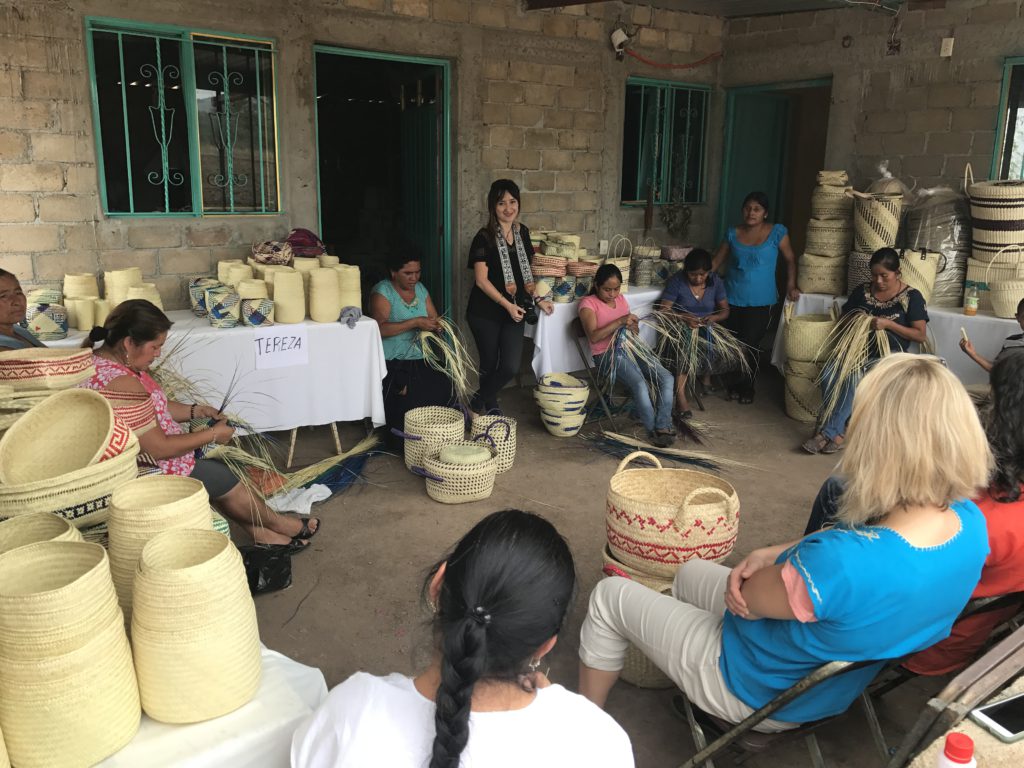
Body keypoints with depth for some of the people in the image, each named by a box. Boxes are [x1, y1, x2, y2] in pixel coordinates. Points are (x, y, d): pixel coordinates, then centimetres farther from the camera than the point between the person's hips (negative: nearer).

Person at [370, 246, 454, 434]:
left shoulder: (420, 289, 15)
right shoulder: (382, 291, -5)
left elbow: (434, 318, 14)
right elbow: (380, 328, -18)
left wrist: (435, 325, -11)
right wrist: (415, 322, -22)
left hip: (419, 360, 6)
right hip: (391, 363, -6)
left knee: (443, 387, -20)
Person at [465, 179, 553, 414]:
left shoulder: (522, 232, 6)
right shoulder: (484, 237, -11)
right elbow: (481, 280, -15)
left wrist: (538, 300, 10)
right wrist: (507, 304, -19)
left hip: (514, 312, 5)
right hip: (485, 313, -5)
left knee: (511, 367, -3)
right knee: (490, 364, 7)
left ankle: (481, 402, 20)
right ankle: (487, 407, 29)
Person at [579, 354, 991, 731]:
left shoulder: (841, 563, -44)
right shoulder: (970, 522, -19)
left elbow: (748, 599, -25)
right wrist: (773, 553, -15)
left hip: (761, 694, -7)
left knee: (610, 596, 13)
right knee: (691, 571, 30)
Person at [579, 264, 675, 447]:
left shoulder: (621, 299, 16)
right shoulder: (588, 303, -4)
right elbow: (593, 337, -18)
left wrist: (633, 326, -5)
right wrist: (620, 321, -24)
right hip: (607, 354, -6)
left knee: (666, 378, -16)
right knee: (640, 384, -30)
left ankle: (663, 426, -13)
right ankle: (653, 430, -13)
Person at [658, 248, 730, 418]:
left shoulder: (716, 281, 2)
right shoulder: (677, 281, -8)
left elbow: (725, 310, 5)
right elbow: (664, 310, -12)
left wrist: (714, 317, -19)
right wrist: (685, 318, -30)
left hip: (708, 328, 3)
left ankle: (707, 375, -4)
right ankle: (680, 395, -42)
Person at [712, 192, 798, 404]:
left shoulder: (777, 233, -3)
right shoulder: (733, 233, 3)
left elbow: (790, 260, 4)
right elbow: (717, 261, 8)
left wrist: (791, 286, -5)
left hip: (760, 301, -2)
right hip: (733, 298, 2)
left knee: (750, 345, -1)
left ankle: (746, 387, 20)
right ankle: (736, 384, 26)